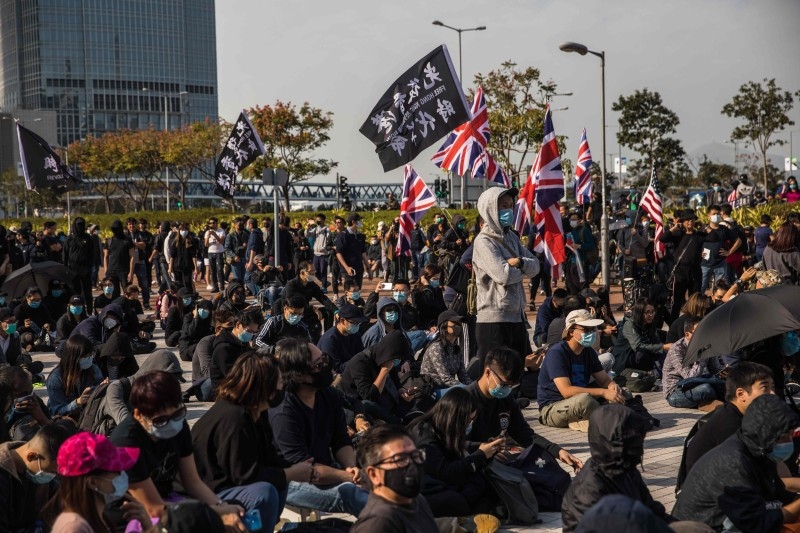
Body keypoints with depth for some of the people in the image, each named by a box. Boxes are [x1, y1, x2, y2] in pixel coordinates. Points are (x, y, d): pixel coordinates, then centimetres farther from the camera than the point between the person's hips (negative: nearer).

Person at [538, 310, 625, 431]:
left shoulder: (589, 352, 7)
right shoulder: (556, 353, -19)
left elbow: (604, 379, 10)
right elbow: (566, 391, -28)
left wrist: (612, 386, -17)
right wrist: (603, 392, -31)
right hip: (551, 410, -9)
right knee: (584, 399, -38)